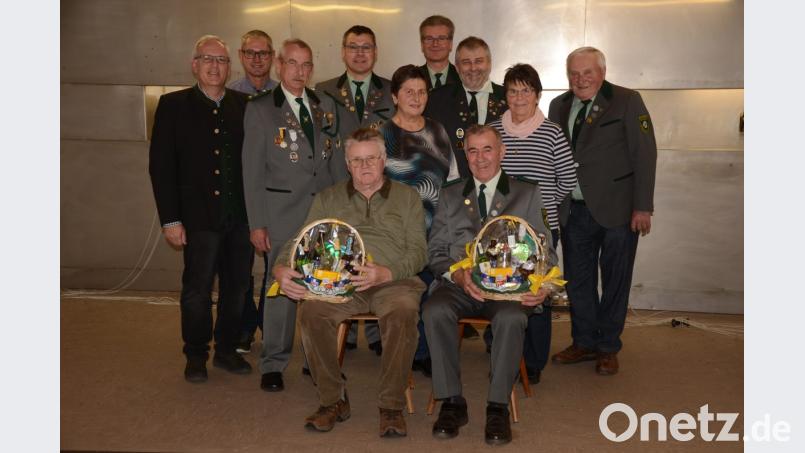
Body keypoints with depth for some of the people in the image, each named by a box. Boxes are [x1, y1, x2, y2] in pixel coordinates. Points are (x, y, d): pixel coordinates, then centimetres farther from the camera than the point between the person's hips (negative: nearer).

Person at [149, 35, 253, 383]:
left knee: (237, 286, 10)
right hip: (200, 216, -3)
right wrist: (170, 219, -8)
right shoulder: (173, 105, 1)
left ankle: (227, 350, 26)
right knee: (197, 290, 3)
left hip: (241, 215, 3)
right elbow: (161, 165, -2)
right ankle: (196, 355, 21)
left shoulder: (243, 105, 8)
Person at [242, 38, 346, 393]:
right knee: (282, 287, -2)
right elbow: (252, 170, -1)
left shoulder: (325, 107, 13)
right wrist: (256, 223, -6)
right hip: (283, 212, -3)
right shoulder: (259, 109, 2)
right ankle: (273, 365, 13)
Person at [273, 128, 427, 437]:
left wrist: (386, 273, -16)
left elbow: (418, 250, 4)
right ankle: (332, 399, -12)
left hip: (393, 281, -1)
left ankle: (391, 405, -20)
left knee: (403, 312, -35)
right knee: (311, 311, -30)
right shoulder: (328, 198, 20)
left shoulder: (407, 197, 15)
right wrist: (281, 269, -10)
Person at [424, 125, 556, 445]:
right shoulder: (449, 196, 19)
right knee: (434, 311, -31)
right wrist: (457, 275, -10)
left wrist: (542, 286, -11)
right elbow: (435, 251, 12)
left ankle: (498, 407, -19)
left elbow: (545, 250, 10)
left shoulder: (528, 194, 16)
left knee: (511, 318, -35)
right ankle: (451, 402, -17)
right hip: (459, 285, 2)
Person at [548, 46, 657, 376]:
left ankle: (608, 348, 22)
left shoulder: (627, 101, -5)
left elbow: (645, 154, -8)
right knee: (577, 280, 11)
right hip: (574, 210, 4)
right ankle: (584, 342, 27)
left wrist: (643, 207, -13)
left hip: (617, 210, -4)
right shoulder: (559, 106, 8)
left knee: (615, 280, 7)